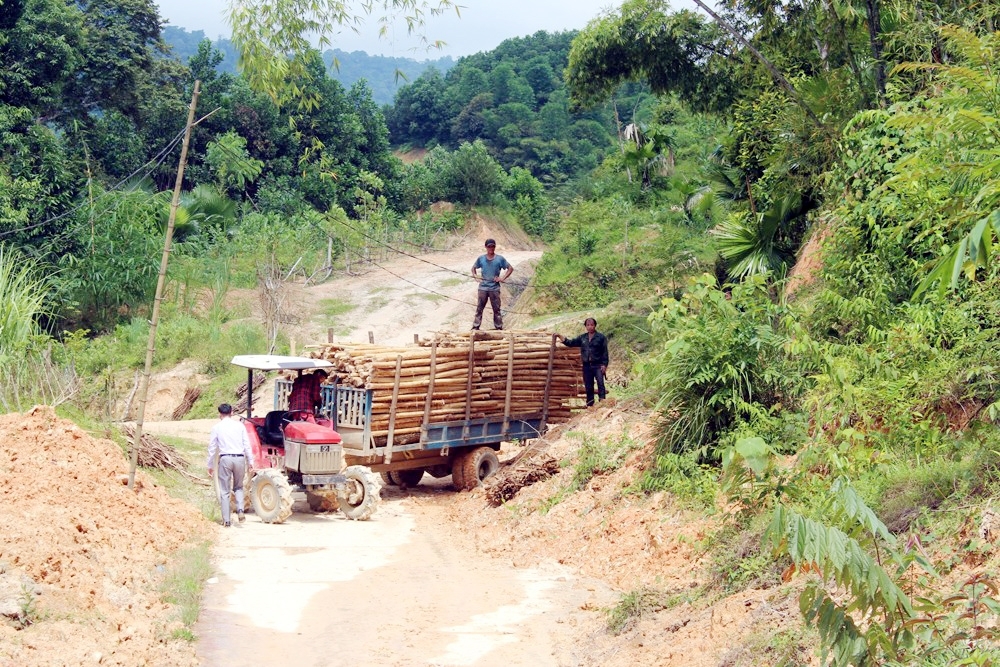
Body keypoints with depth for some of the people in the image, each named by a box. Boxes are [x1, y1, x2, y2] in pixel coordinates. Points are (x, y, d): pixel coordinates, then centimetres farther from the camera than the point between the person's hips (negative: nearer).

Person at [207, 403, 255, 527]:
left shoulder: (217, 427, 4)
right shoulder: (239, 425, 6)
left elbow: (212, 447, 6)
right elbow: (247, 444, 5)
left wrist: (210, 465, 14)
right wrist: (250, 461, 12)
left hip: (225, 458, -2)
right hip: (239, 458, 2)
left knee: (224, 491, 6)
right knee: (238, 487, 19)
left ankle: (226, 520, 4)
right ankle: (240, 509, -6)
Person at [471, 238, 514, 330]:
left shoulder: (500, 259, -1)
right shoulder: (481, 258, 4)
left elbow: (510, 268, 4)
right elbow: (474, 267, 18)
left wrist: (503, 278, -7)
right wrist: (474, 275, -1)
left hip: (495, 288, -1)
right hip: (483, 287, 1)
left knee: (496, 309, 4)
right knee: (479, 308, 3)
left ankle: (498, 327, 11)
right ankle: (475, 327, 7)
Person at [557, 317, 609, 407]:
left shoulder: (601, 337, 0)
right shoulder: (582, 338, 14)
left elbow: (605, 352, -3)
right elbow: (571, 343, 19)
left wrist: (604, 364, -11)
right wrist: (560, 337, 10)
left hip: (598, 365, -5)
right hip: (587, 366, 5)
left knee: (600, 383, -19)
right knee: (588, 387, 7)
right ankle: (589, 404, 12)